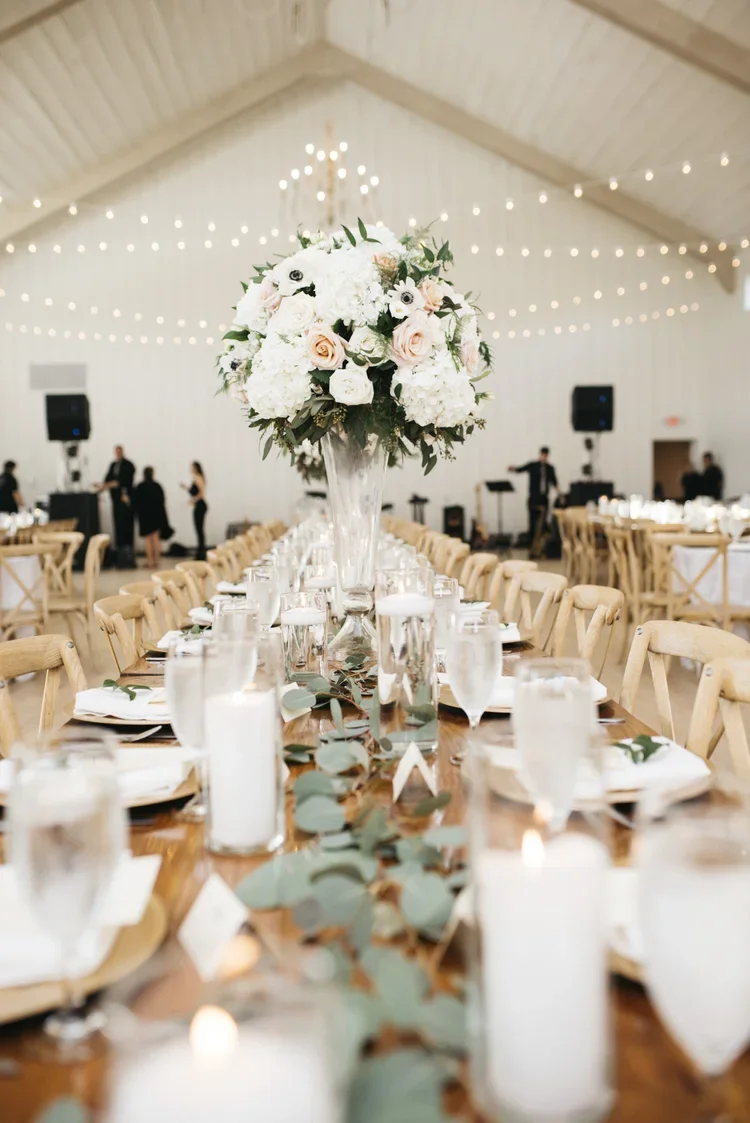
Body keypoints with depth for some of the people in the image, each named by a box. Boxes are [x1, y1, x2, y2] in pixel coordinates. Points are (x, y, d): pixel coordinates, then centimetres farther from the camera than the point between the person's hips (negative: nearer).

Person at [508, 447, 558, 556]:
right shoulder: (533, 465, 1)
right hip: (533, 498, -3)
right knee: (533, 522, -5)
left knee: (543, 522, 2)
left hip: (544, 498, 3)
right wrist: (512, 468, -30)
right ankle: (531, 546, -1)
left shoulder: (550, 468, 11)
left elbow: (554, 482, 17)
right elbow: (520, 469, -10)